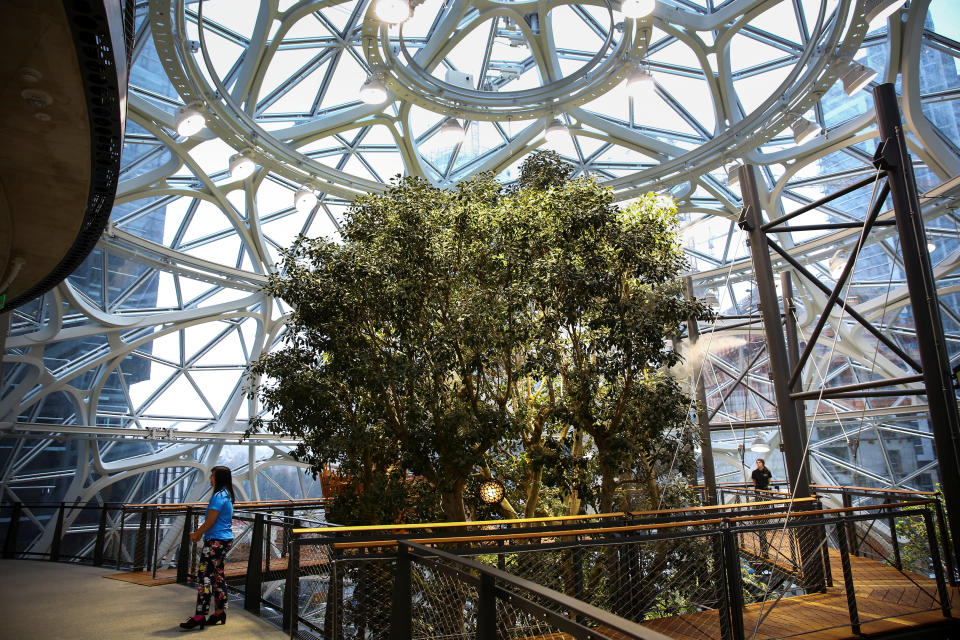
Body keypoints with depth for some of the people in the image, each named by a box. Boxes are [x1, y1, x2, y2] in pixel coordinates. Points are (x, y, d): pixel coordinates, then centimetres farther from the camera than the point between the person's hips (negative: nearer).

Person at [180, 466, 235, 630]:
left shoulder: (218, 496, -16)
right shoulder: (227, 495, 14)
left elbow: (210, 521, -16)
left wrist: (197, 534, -1)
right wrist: (199, 533, 14)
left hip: (215, 541, -10)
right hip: (225, 540, 10)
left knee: (204, 576, -6)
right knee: (218, 575, 14)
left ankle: (200, 616, -4)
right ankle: (220, 613, 20)